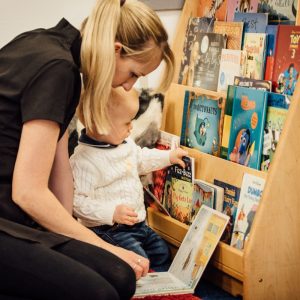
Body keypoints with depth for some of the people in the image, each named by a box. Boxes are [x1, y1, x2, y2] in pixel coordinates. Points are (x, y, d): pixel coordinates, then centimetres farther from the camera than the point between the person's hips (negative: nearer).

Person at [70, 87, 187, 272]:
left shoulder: (126, 143, 5)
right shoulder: (84, 160, -25)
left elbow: (141, 159, 28)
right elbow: (77, 201, -26)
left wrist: (168, 156, 25)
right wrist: (112, 212, -32)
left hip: (138, 221, 9)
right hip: (109, 228, -9)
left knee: (162, 252, 14)